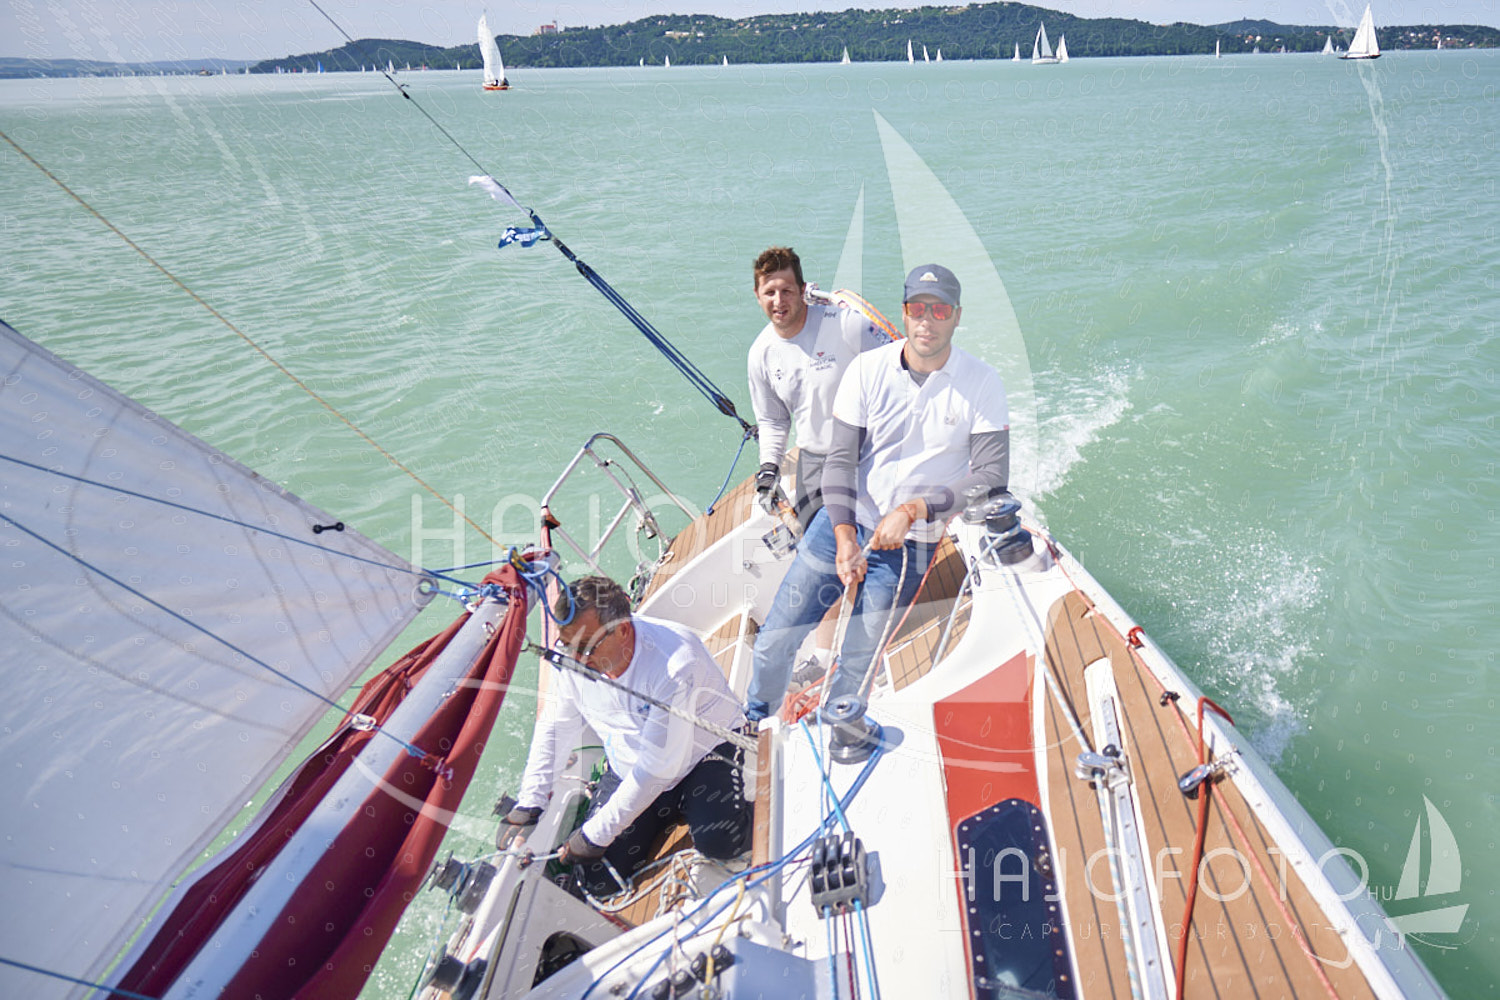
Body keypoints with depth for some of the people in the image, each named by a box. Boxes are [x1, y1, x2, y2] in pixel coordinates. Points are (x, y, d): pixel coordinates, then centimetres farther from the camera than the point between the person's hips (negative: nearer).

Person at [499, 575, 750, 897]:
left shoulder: (674, 665, -35)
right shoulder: (573, 658, -16)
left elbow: (658, 767, -30)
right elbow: (555, 728, 1)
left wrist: (595, 834, -24)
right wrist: (527, 807, -5)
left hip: (702, 749, -5)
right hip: (629, 767, 5)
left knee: (718, 843, -30)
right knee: (599, 880, -6)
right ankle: (667, 810, 19)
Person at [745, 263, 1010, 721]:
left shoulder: (982, 383, -9)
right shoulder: (867, 369, -5)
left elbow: (992, 475, -11)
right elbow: (841, 460, -5)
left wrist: (911, 510, -20)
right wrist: (844, 537, -16)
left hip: (910, 543, -1)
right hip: (843, 521, 2)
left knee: (856, 668, 3)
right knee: (775, 640, 5)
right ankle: (753, 723, 34)